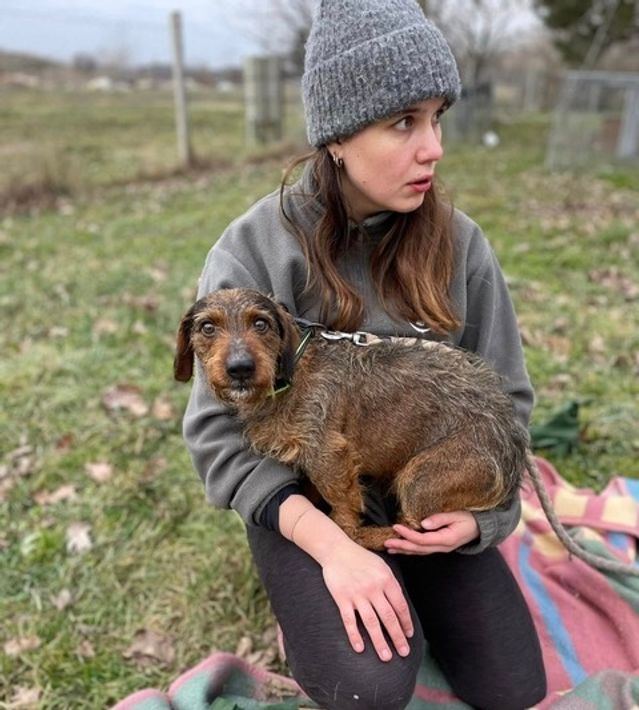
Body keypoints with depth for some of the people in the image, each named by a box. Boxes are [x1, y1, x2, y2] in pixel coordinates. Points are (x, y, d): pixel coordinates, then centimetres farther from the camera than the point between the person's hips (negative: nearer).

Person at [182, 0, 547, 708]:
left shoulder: (458, 242, -8)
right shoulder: (253, 252, -17)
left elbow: (504, 396, 2)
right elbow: (220, 429, -14)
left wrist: (481, 510, -15)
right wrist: (329, 542, -25)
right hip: (303, 497, -3)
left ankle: (412, 588, 25)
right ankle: (307, 601, 11)